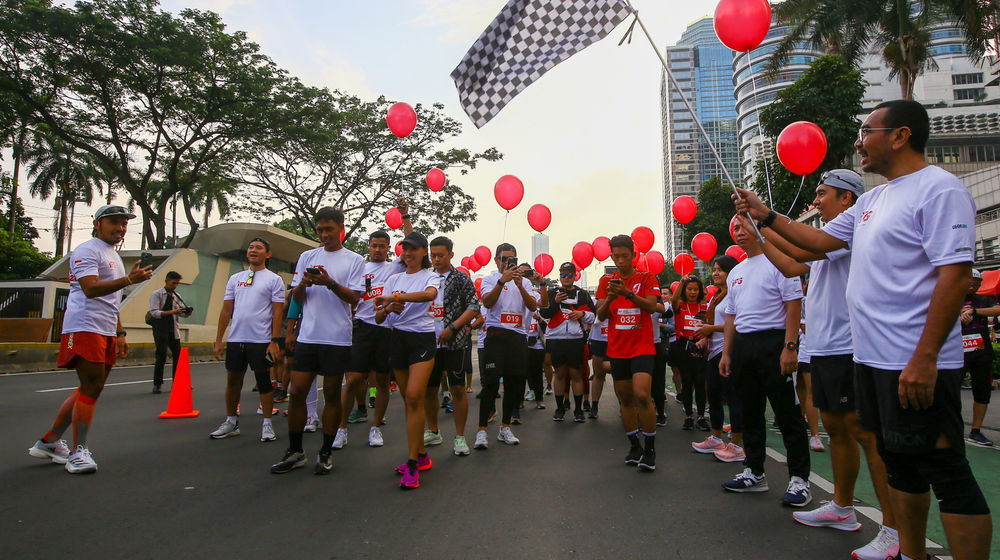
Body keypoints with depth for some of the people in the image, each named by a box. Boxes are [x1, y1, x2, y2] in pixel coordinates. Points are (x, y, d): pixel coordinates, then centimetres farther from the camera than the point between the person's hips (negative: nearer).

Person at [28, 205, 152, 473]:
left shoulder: (114, 256, 24)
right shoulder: (87, 250, -5)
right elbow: (90, 288, -22)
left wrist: (120, 334, 24)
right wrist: (128, 279, -34)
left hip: (106, 333, 9)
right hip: (85, 328, -9)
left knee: (90, 389, 12)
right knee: (91, 388, -9)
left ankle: (48, 441, 24)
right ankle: (78, 451, 0)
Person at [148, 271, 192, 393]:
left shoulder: (176, 296, 11)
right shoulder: (156, 295, -6)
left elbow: (182, 312, 11)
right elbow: (154, 312, -17)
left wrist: (187, 312, -13)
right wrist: (171, 312, -29)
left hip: (173, 329, 6)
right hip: (161, 330, -6)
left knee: (178, 355, 6)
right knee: (161, 356, -7)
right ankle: (157, 384, 4)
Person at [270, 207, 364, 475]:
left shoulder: (354, 260, 3)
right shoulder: (307, 257, 14)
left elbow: (354, 299, -5)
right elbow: (296, 298, 14)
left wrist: (330, 283, -19)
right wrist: (303, 284, -8)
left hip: (337, 337, -3)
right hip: (307, 335, 3)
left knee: (332, 393, 4)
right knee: (297, 392, 2)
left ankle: (326, 453, 17)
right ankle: (294, 452, 16)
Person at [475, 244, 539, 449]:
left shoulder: (525, 282, 16)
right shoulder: (489, 280, 8)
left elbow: (533, 306, 1)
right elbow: (487, 302, -11)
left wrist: (519, 285, -13)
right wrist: (502, 280, -21)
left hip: (519, 336, 4)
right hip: (496, 334, -4)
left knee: (514, 383, 6)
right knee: (491, 382, -9)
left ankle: (505, 428, 18)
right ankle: (482, 430, -4)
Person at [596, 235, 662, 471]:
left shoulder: (647, 278, 1)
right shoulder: (606, 280, 9)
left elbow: (651, 307, -12)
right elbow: (600, 315, 4)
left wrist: (628, 293, -26)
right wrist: (609, 298, -16)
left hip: (642, 347, -4)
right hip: (617, 348, 4)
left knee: (642, 396, -17)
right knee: (625, 399, 9)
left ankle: (650, 449, -3)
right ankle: (634, 447, 22)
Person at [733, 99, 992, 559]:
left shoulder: (938, 189, -12)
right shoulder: (872, 200, 16)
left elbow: (956, 275, -20)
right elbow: (823, 240, 23)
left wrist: (924, 357, -24)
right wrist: (765, 215, 19)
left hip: (917, 364, -9)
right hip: (873, 359, 10)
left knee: (946, 472, -2)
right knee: (900, 466, 18)